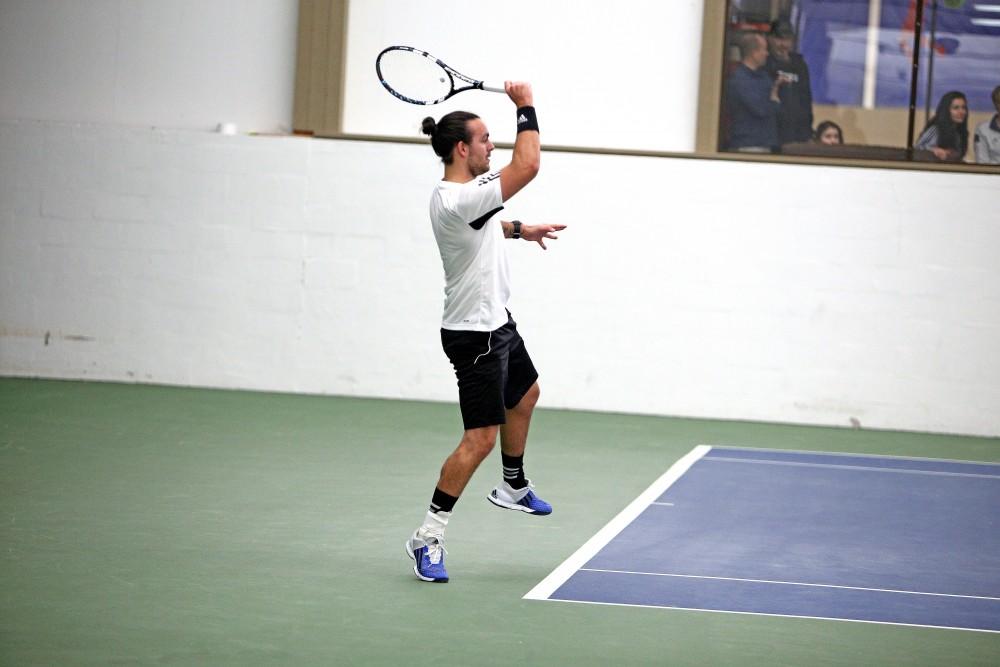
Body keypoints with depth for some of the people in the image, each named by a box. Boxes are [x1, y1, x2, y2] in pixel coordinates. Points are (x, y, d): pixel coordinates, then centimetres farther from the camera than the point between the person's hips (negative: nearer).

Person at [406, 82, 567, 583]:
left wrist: (519, 230, 25)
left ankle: (513, 487, 49)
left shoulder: (456, 194, 4)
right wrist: (526, 106, -21)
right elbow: (528, 166, -30)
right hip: (476, 334, -11)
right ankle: (428, 537, -6)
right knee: (481, 438, -10)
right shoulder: (459, 200, -29)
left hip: (496, 321, 11)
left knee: (525, 395, 30)